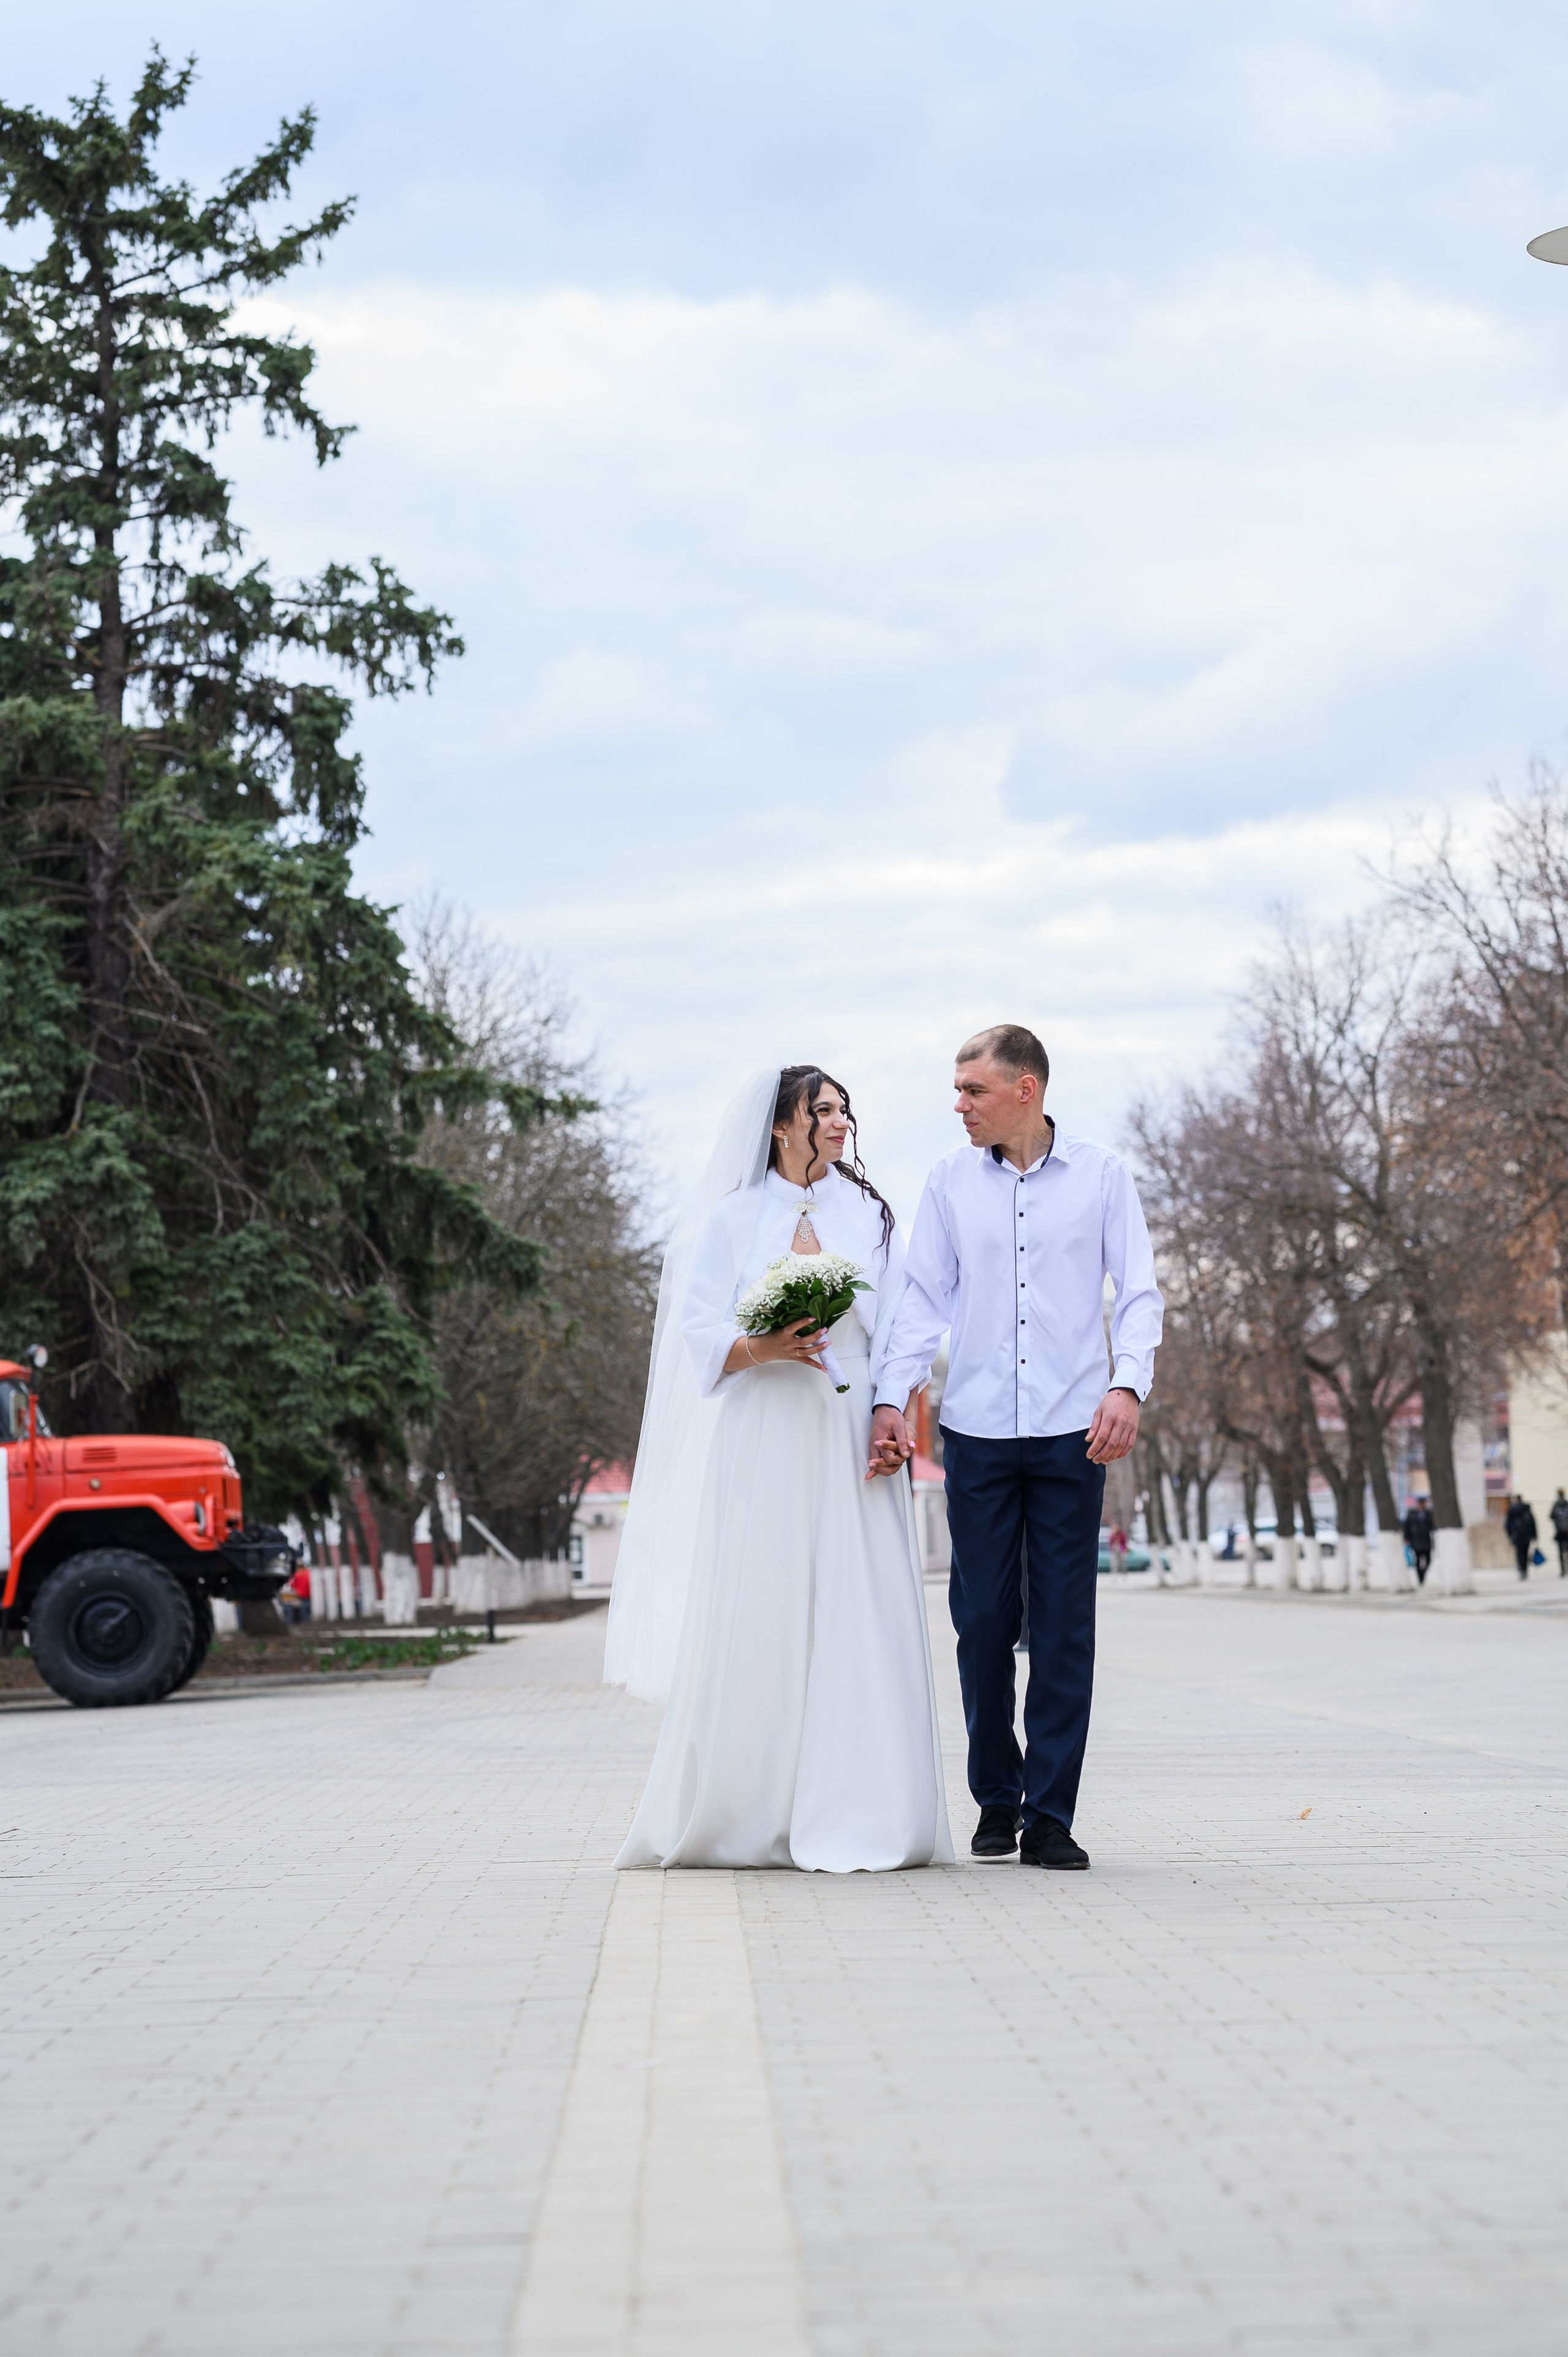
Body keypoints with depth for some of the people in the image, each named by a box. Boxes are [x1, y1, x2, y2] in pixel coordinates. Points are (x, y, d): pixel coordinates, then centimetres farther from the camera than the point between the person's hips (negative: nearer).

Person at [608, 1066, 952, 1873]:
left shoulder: (869, 1217, 14)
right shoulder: (731, 1217, 8)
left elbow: (897, 1330, 8)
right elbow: (698, 1331, 2)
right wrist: (762, 1348, -17)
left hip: (848, 1436, 2)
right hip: (759, 1442, -2)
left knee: (854, 1619, -5)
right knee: (752, 1620, -5)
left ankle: (848, 1820, -2)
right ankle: (741, 1816, 4)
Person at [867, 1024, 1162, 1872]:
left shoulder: (1101, 1176, 5)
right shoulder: (950, 1182, 8)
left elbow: (1138, 1290, 2)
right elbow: (924, 1297, 7)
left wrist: (1128, 1386, -14)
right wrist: (891, 1398, -5)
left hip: (1073, 1434, -1)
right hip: (977, 1431, 1)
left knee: (1064, 1626, -1)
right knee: (982, 1620, 2)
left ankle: (1050, 1816, 5)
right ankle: (996, 1798, 18)